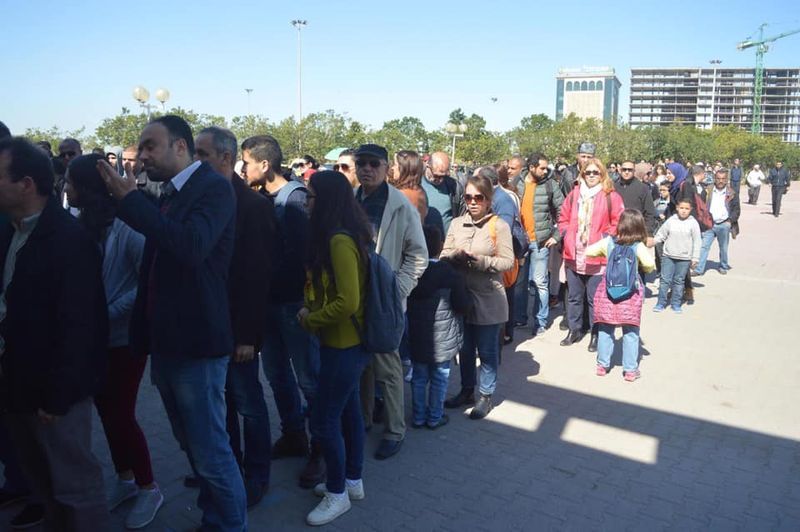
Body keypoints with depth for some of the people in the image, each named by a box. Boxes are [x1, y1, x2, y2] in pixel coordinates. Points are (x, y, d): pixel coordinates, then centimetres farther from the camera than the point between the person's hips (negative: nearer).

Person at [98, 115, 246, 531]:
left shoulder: (213, 187, -11)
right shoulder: (167, 195, 13)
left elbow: (191, 247, -29)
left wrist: (129, 198, -21)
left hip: (195, 343, -9)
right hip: (166, 341, 9)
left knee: (210, 450, 0)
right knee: (193, 445, 20)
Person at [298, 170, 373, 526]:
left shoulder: (339, 241, -23)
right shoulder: (343, 235, 7)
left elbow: (348, 302, -27)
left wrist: (311, 319, -13)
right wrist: (311, 308, 3)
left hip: (344, 343, -10)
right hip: (347, 340, 10)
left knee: (325, 419, 1)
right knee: (348, 409, 19)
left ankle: (338, 493, 18)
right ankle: (353, 480, 34)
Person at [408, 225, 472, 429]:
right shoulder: (452, 275, -16)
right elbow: (464, 306, -12)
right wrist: (467, 295, 7)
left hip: (416, 338, 3)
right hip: (442, 340, -3)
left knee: (419, 377, 16)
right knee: (439, 379, 12)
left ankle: (418, 416, 26)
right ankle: (435, 418, 24)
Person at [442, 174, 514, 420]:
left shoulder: (499, 225, -7)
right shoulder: (456, 223, 4)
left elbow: (507, 261, -10)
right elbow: (444, 255, 4)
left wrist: (480, 261, -21)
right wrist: (456, 256, -17)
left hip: (488, 298, -4)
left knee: (487, 351, 7)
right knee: (465, 348, 17)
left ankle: (486, 395, 24)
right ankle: (467, 390, 34)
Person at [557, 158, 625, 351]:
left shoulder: (611, 196, -4)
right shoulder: (574, 194, 8)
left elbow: (619, 223, -4)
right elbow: (563, 218, 15)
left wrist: (604, 238, -11)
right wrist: (567, 234, 3)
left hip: (597, 257, -4)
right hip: (573, 255, 4)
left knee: (595, 298, 2)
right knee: (574, 296, 14)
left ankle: (596, 334, 16)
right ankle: (575, 329, 28)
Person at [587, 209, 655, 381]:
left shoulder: (608, 242, 0)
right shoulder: (638, 246, -8)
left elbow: (588, 251, 9)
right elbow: (650, 264, -21)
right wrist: (643, 268, 1)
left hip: (608, 291, 2)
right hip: (630, 293, -2)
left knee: (605, 330, 13)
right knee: (630, 332, 7)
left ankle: (602, 365, 22)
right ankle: (630, 370, 13)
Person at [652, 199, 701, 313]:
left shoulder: (693, 223, -2)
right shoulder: (671, 220, 0)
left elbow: (696, 242, -2)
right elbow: (661, 234, 5)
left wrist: (695, 258, -4)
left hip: (684, 258, -1)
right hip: (668, 256, 1)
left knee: (679, 281, 8)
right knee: (665, 279, 2)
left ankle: (676, 304, 18)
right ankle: (661, 303, 10)